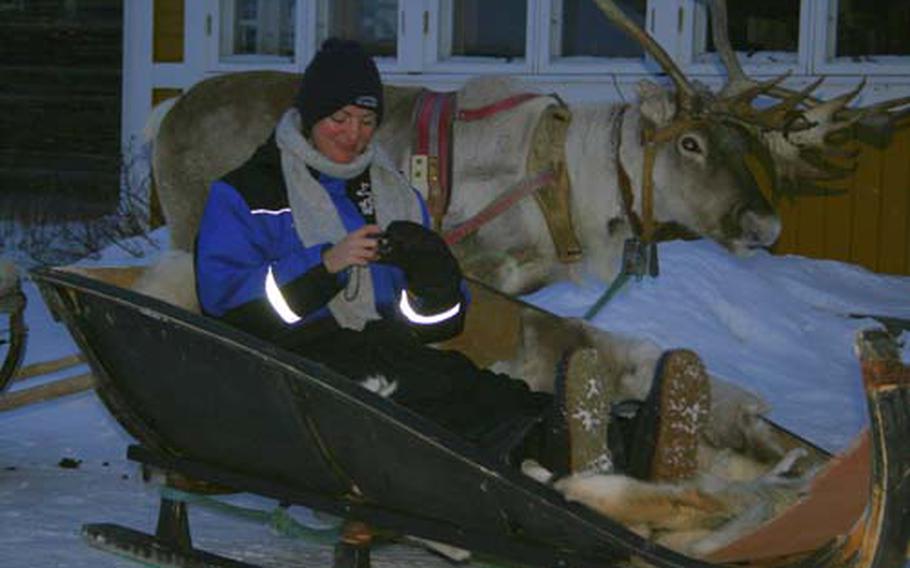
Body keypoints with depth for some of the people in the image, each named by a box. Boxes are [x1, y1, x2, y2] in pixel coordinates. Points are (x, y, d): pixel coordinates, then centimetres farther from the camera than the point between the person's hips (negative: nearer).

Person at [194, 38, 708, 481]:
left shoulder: (396, 195, 23)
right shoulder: (245, 194, 11)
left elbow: (444, 321, 15)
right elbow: (226, 299, -6)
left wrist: (432, 272, -9)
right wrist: (326, 264, -15)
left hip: (387, 352, 4)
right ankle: (542, 442, -62)